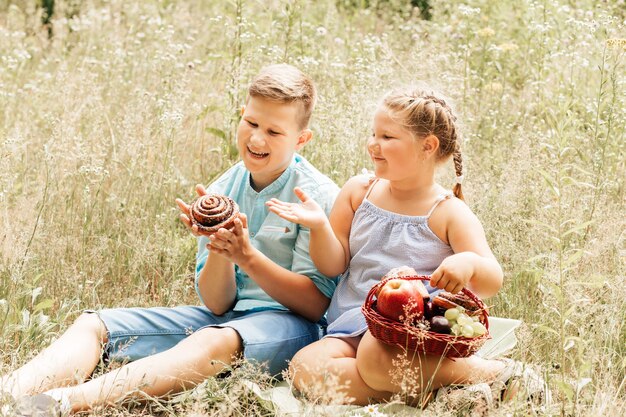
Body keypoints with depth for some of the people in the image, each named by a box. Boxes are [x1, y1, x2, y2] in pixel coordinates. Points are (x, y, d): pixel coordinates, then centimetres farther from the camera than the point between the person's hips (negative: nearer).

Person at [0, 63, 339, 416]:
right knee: (95, 325, -8)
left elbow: (316, 305, -12)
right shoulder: (222, 192, 7)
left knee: (213, 342, -40)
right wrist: (219, 249, -18)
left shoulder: (318, 196, -7)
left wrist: (247, 256, -22)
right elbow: (217, 304, 3)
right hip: (226, 316, 6)